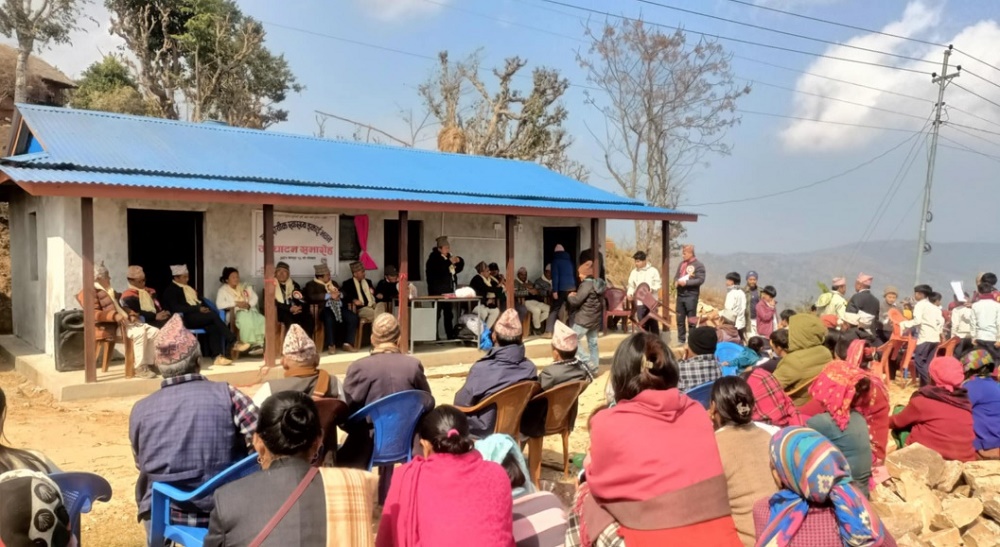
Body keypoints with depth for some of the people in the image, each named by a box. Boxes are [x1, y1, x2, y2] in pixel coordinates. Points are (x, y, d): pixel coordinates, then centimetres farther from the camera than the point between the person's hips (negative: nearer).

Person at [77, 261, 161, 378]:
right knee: (140, 332, -32)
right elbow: (93, 314, -16)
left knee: (154, 331, -9)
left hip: (126, 321, 9)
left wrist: (131, 314, 6)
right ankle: (140, 368, -25)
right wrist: (115, 316, -28)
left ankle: (148, 363, -8)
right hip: (111, 327, -9)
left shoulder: (110, 291, 27)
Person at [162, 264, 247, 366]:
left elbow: (200, 301, 26)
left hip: (199, 314, 7)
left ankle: (218, 356, -35)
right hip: (186, 318, -7)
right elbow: (176, 308, -12)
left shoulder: (190, 288, 26)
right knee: (213, 315, -29)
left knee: (213, 327, -27)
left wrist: (204, 308, 1)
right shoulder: (170, 290, 2)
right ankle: (233, 342, -29)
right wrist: (198, 309, -18)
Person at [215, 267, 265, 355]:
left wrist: (249, 304, -9)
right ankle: (253, 344, -37)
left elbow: (254, 297, 13)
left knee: (261, 319, -32)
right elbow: (219, 304, -8)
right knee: (245, 319, -40)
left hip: (250, 310, 4)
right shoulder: (223, 290, 9)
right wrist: (236, 303, -12)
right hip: (235, 312, -4)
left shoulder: (245, 287, 23)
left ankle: (260, 343, -38)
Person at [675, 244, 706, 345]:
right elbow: (676, 276, 18)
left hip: (691, 295, -6)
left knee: (691, 320, -1)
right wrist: (676, 281, -5)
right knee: (680, 319, 10)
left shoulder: (699, 265, -7)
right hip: (680, 295, 7)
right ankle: (681, 340, 20)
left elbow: (701, 280, -15)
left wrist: (686, 282, -21)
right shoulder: (681, 264, 13)